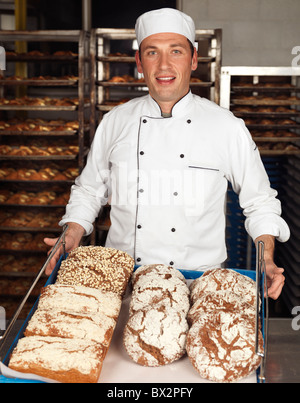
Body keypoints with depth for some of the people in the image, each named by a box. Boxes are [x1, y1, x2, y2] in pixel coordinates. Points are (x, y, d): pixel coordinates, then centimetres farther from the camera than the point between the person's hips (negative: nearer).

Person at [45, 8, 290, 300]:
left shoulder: (227, 127, -2)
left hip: (198, 278, -1)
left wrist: (266, 262, -7)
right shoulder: (114, 122, 3)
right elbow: (89, 190, 14)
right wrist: (72, 237, -1)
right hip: (122, 276, 1)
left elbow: (259, 201, 6)